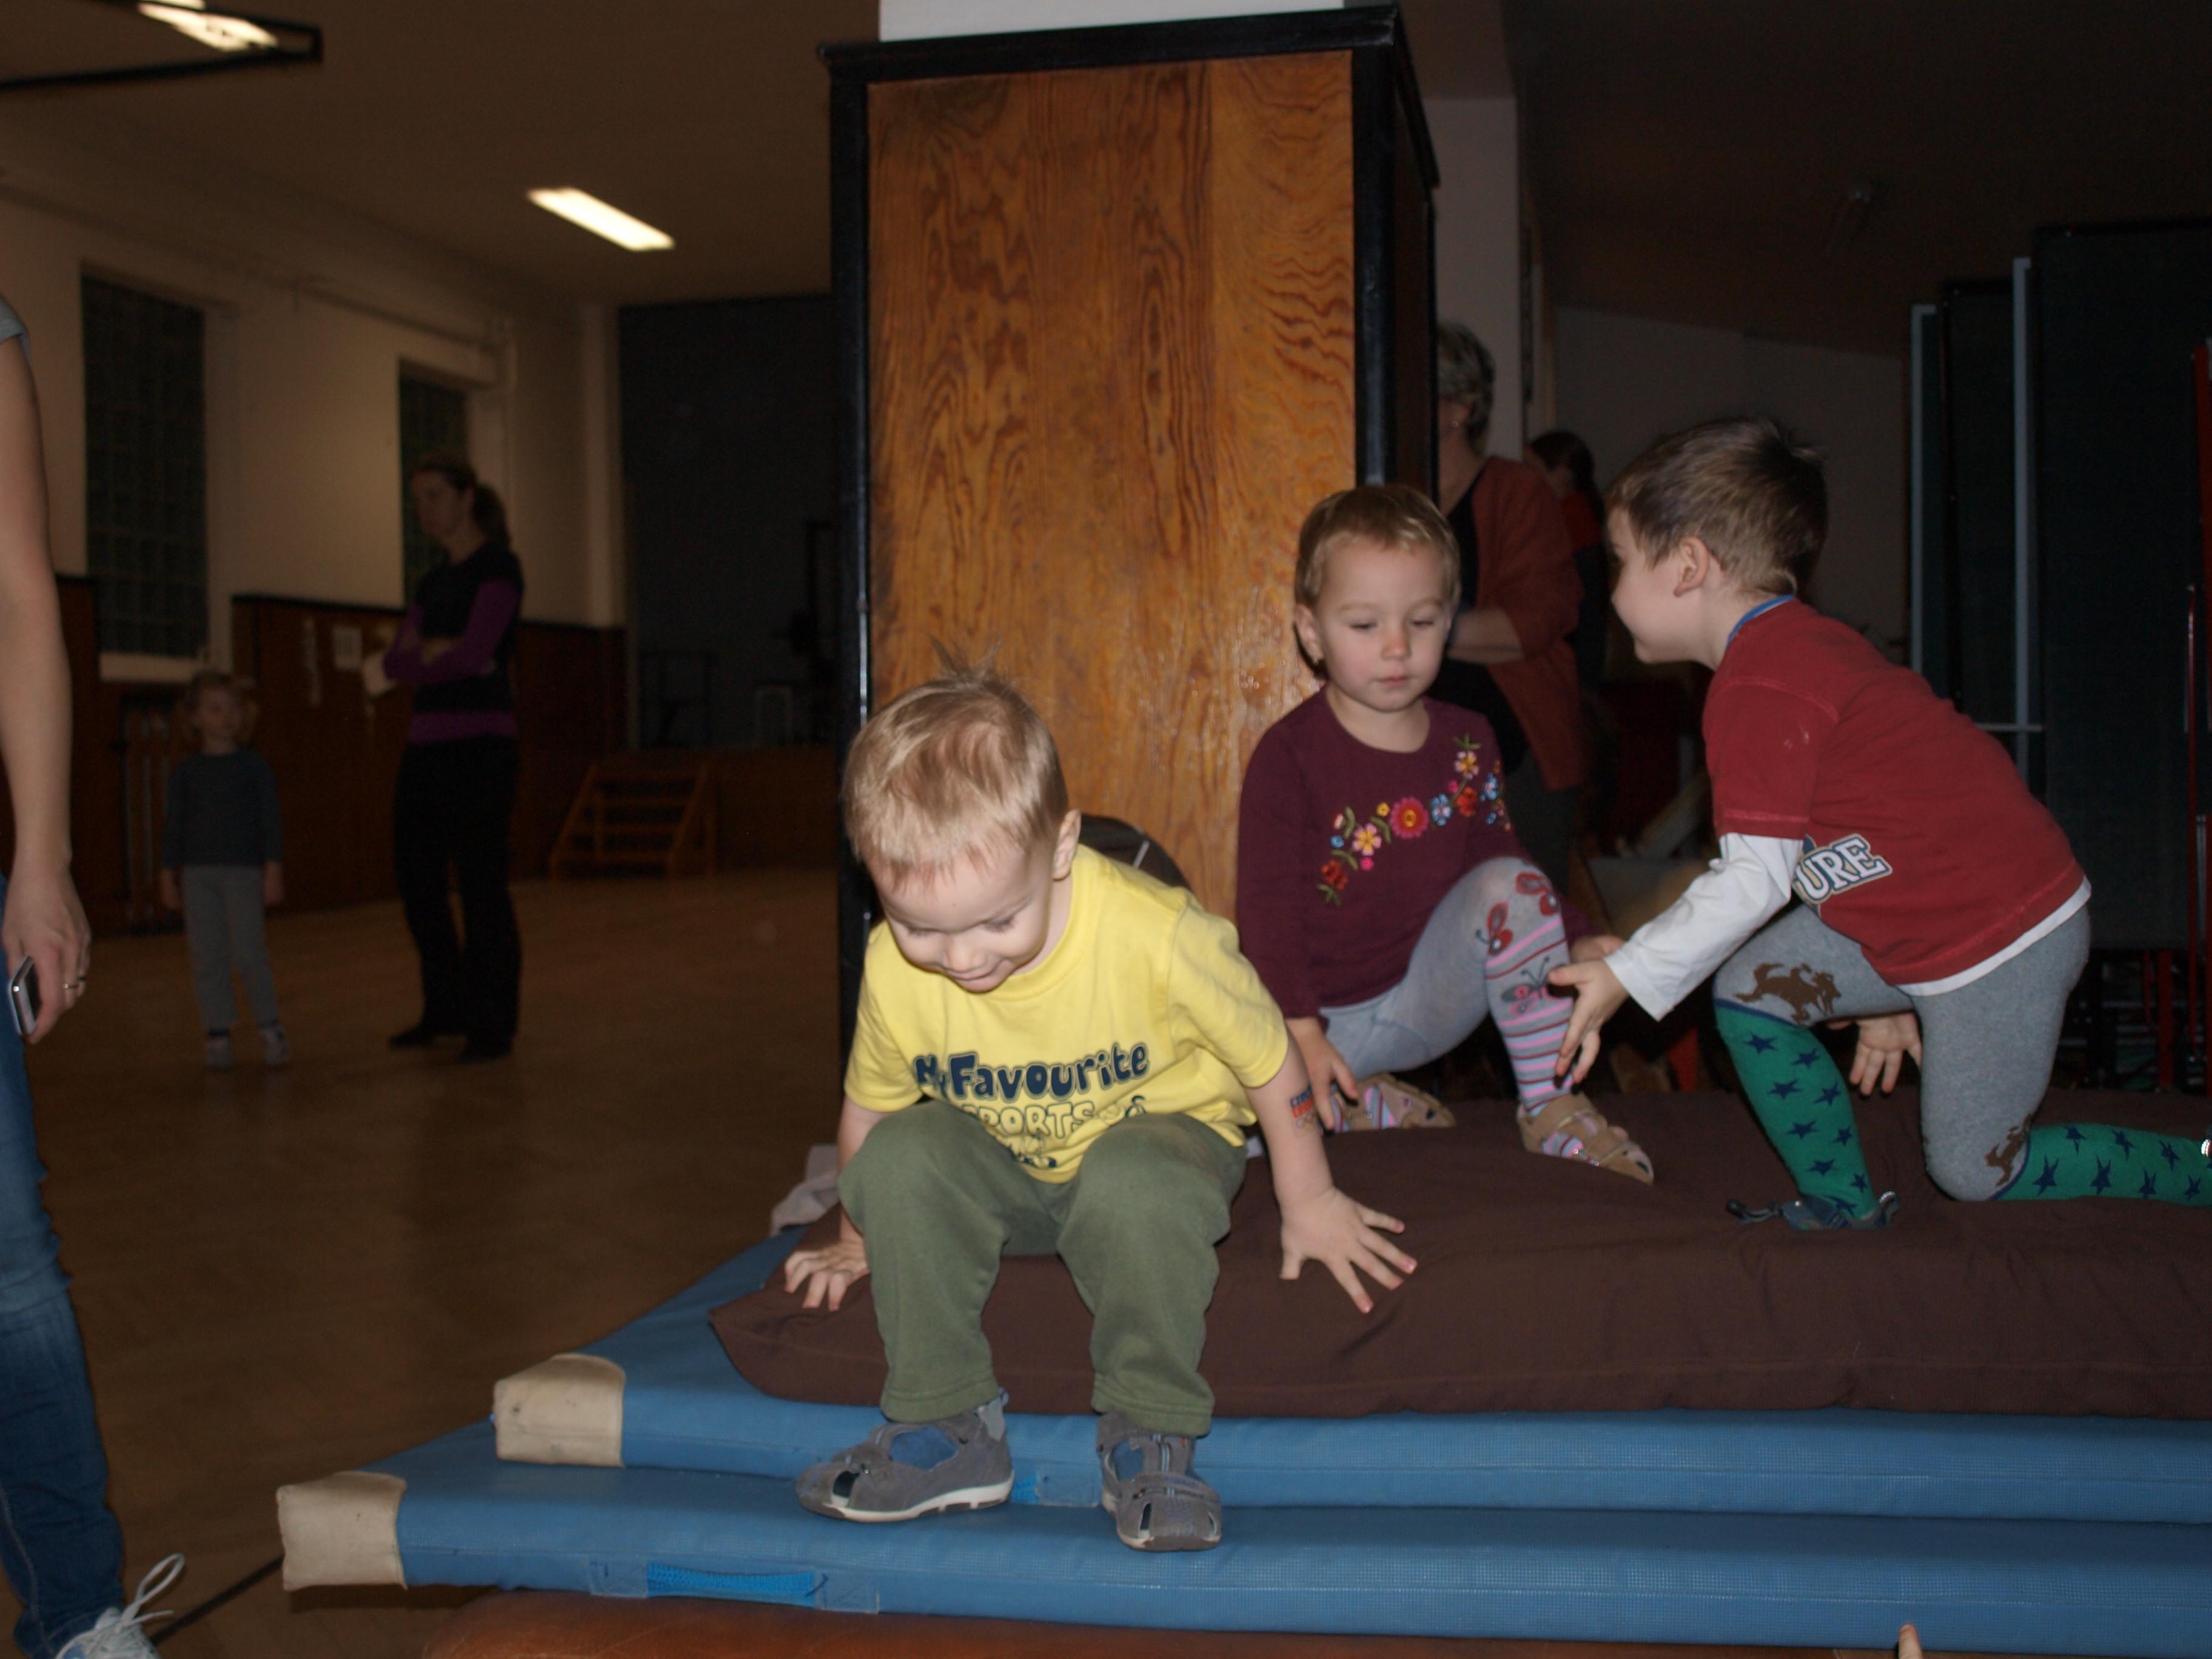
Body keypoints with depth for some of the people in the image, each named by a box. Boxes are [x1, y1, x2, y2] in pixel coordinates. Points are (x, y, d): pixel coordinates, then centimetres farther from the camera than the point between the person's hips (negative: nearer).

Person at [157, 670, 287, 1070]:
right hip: (198, 872, 2)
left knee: (249, 953, -8)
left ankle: (271, 1030, 5)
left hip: (243, 871, -2)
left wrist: (273, 871, -4)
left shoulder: (254, 767, 2)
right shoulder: (185, 772, 7)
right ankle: (218, 1037, 7)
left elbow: (271, 821, 2)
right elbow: (174, 827, 10)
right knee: (207, 958, 2)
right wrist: (168, 877, 7)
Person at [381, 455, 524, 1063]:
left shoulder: (499, 567, -5)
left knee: (481, 883, -5)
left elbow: (476, 650, -17)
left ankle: (494, 1024, 4)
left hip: (480, 743, -8)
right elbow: (395, 662, 8)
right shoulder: (433, 581, 18)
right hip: (427, 744, 8)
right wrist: (436, 652, -10)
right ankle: (447, 1009, 25)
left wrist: (423, 657, -1)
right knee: (417, 879, 10)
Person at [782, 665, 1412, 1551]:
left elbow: (1268, 1058, -14)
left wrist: (1308, 1203, -1)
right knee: (898, 1157, -26)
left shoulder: (1155, 936, -30)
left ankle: (1149, 1436, -18)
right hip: (1000, 1176, 4)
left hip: (1159, 1134, -3)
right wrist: (861, 1238, 15)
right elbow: (870, 1104, 1)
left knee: (1132, 1187, -38)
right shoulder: (894, 968, -20)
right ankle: (944, 1425, -12)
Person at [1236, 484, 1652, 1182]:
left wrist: (1576, 948, -3)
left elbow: (1498, 859, 12)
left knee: (1510, 883, -23)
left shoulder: (1466, 741, 3)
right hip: (1330, 1013, -3)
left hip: (1432, 997, 3)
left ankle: (1552, 1107, -12)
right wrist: (1300, 1034, -23)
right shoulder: (1289, 755, -12)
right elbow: (1266, 909, -14)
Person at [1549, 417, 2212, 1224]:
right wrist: (1886, 994, 21)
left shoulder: (1759, 688, -23)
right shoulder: (1800, 645, 9)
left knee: (1974, 1169, 5)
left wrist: (1625, 976, -17)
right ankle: (1846, 1205, 16)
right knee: (1749, 990, 4)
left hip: (2004, 941, -9)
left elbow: (1756, 876, -24)